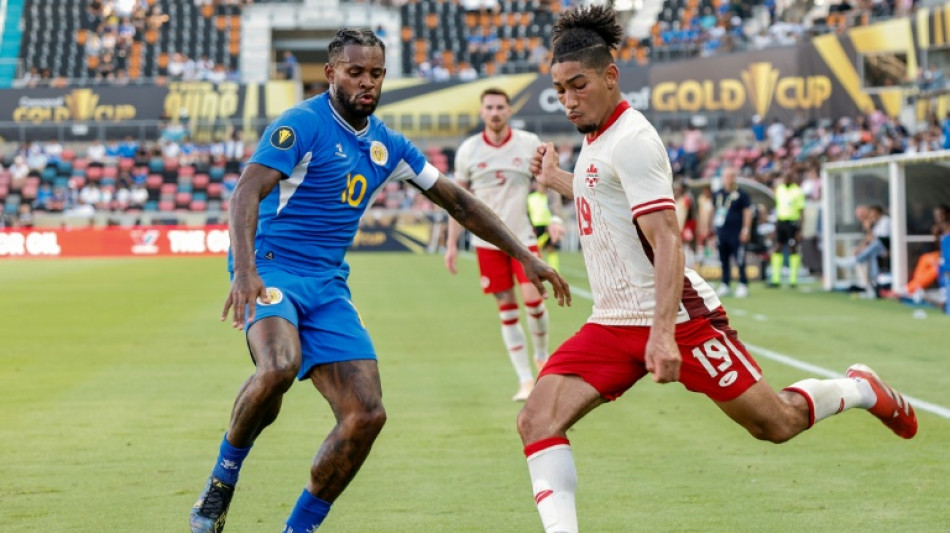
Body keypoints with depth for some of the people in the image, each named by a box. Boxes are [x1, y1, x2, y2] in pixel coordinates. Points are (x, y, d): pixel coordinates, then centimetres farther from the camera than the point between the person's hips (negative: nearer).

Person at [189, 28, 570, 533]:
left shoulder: (386, 145, 12)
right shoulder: (302, 124, -10)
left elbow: (457, 201, 20)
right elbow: (246, 193, -22)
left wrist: (524, 256, 16)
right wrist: (245, 270, -38)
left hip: (328, 286, 7)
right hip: (272, 268, -7)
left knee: (366, 415, -7)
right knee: (280, 366, -36)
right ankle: (222, 479, -11)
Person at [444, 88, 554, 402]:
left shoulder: (529, 144, -2)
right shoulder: (468, 150, 1)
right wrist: (452, 243, 5)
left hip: (523, 236, -1)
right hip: (487, 241, 1)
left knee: (532, 298, -13)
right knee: (506, 306, 1)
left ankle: (542, 354, 17)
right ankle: (525, 379, 8)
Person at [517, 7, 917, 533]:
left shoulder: (631, 139, -15)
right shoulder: (597, 139, 12)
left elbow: (666, 239, -24)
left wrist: (663, 332, -33)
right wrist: (557, 179, 33)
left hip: (676, 317, -8)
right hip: (611, 325, 8)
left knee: (776, 424, 3)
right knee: (536, 420, -13)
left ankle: (860, 389, 33)